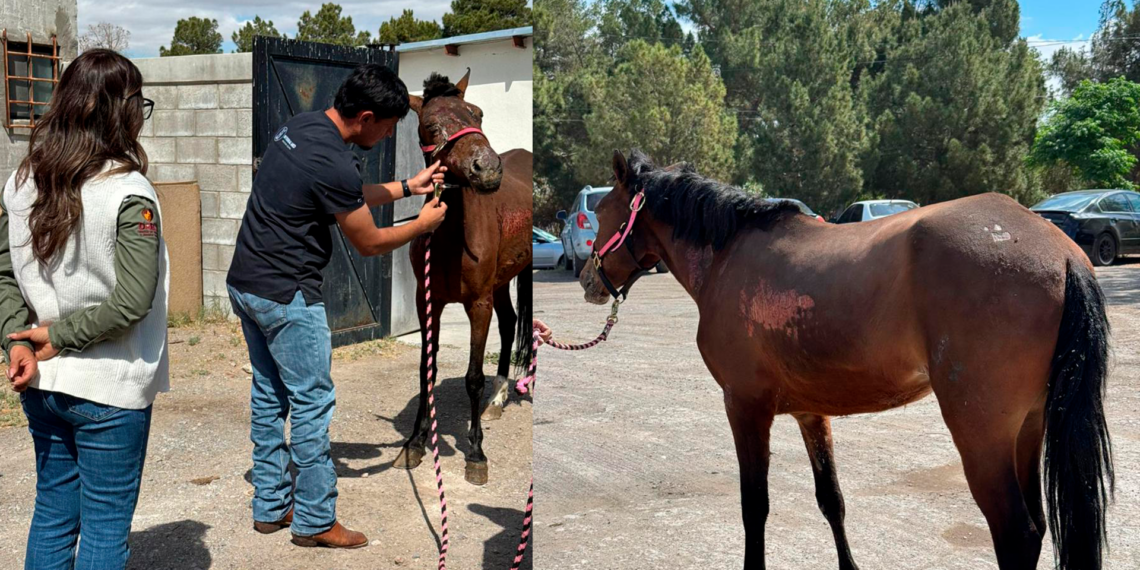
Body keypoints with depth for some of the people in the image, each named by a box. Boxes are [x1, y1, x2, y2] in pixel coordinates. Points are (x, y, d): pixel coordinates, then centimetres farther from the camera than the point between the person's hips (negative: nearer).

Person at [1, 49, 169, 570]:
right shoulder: (129, 193, -17)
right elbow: (132, 301, -22)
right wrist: (58, 337, -11)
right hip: (109, 390, -6)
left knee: (52, 514, 20)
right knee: (105, 527, 8)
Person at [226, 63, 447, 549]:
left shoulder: (302, 125, 5)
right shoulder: (334, 163, -23)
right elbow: (369, 243, -10)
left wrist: (406, 187, 18)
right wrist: (424, 224, 5)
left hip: (245, 284, 10)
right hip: (285, 296, -10)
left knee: (268, 396, 17)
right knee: (312, 404, 2)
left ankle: (270, 506, 28)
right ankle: (315, 521, 13)